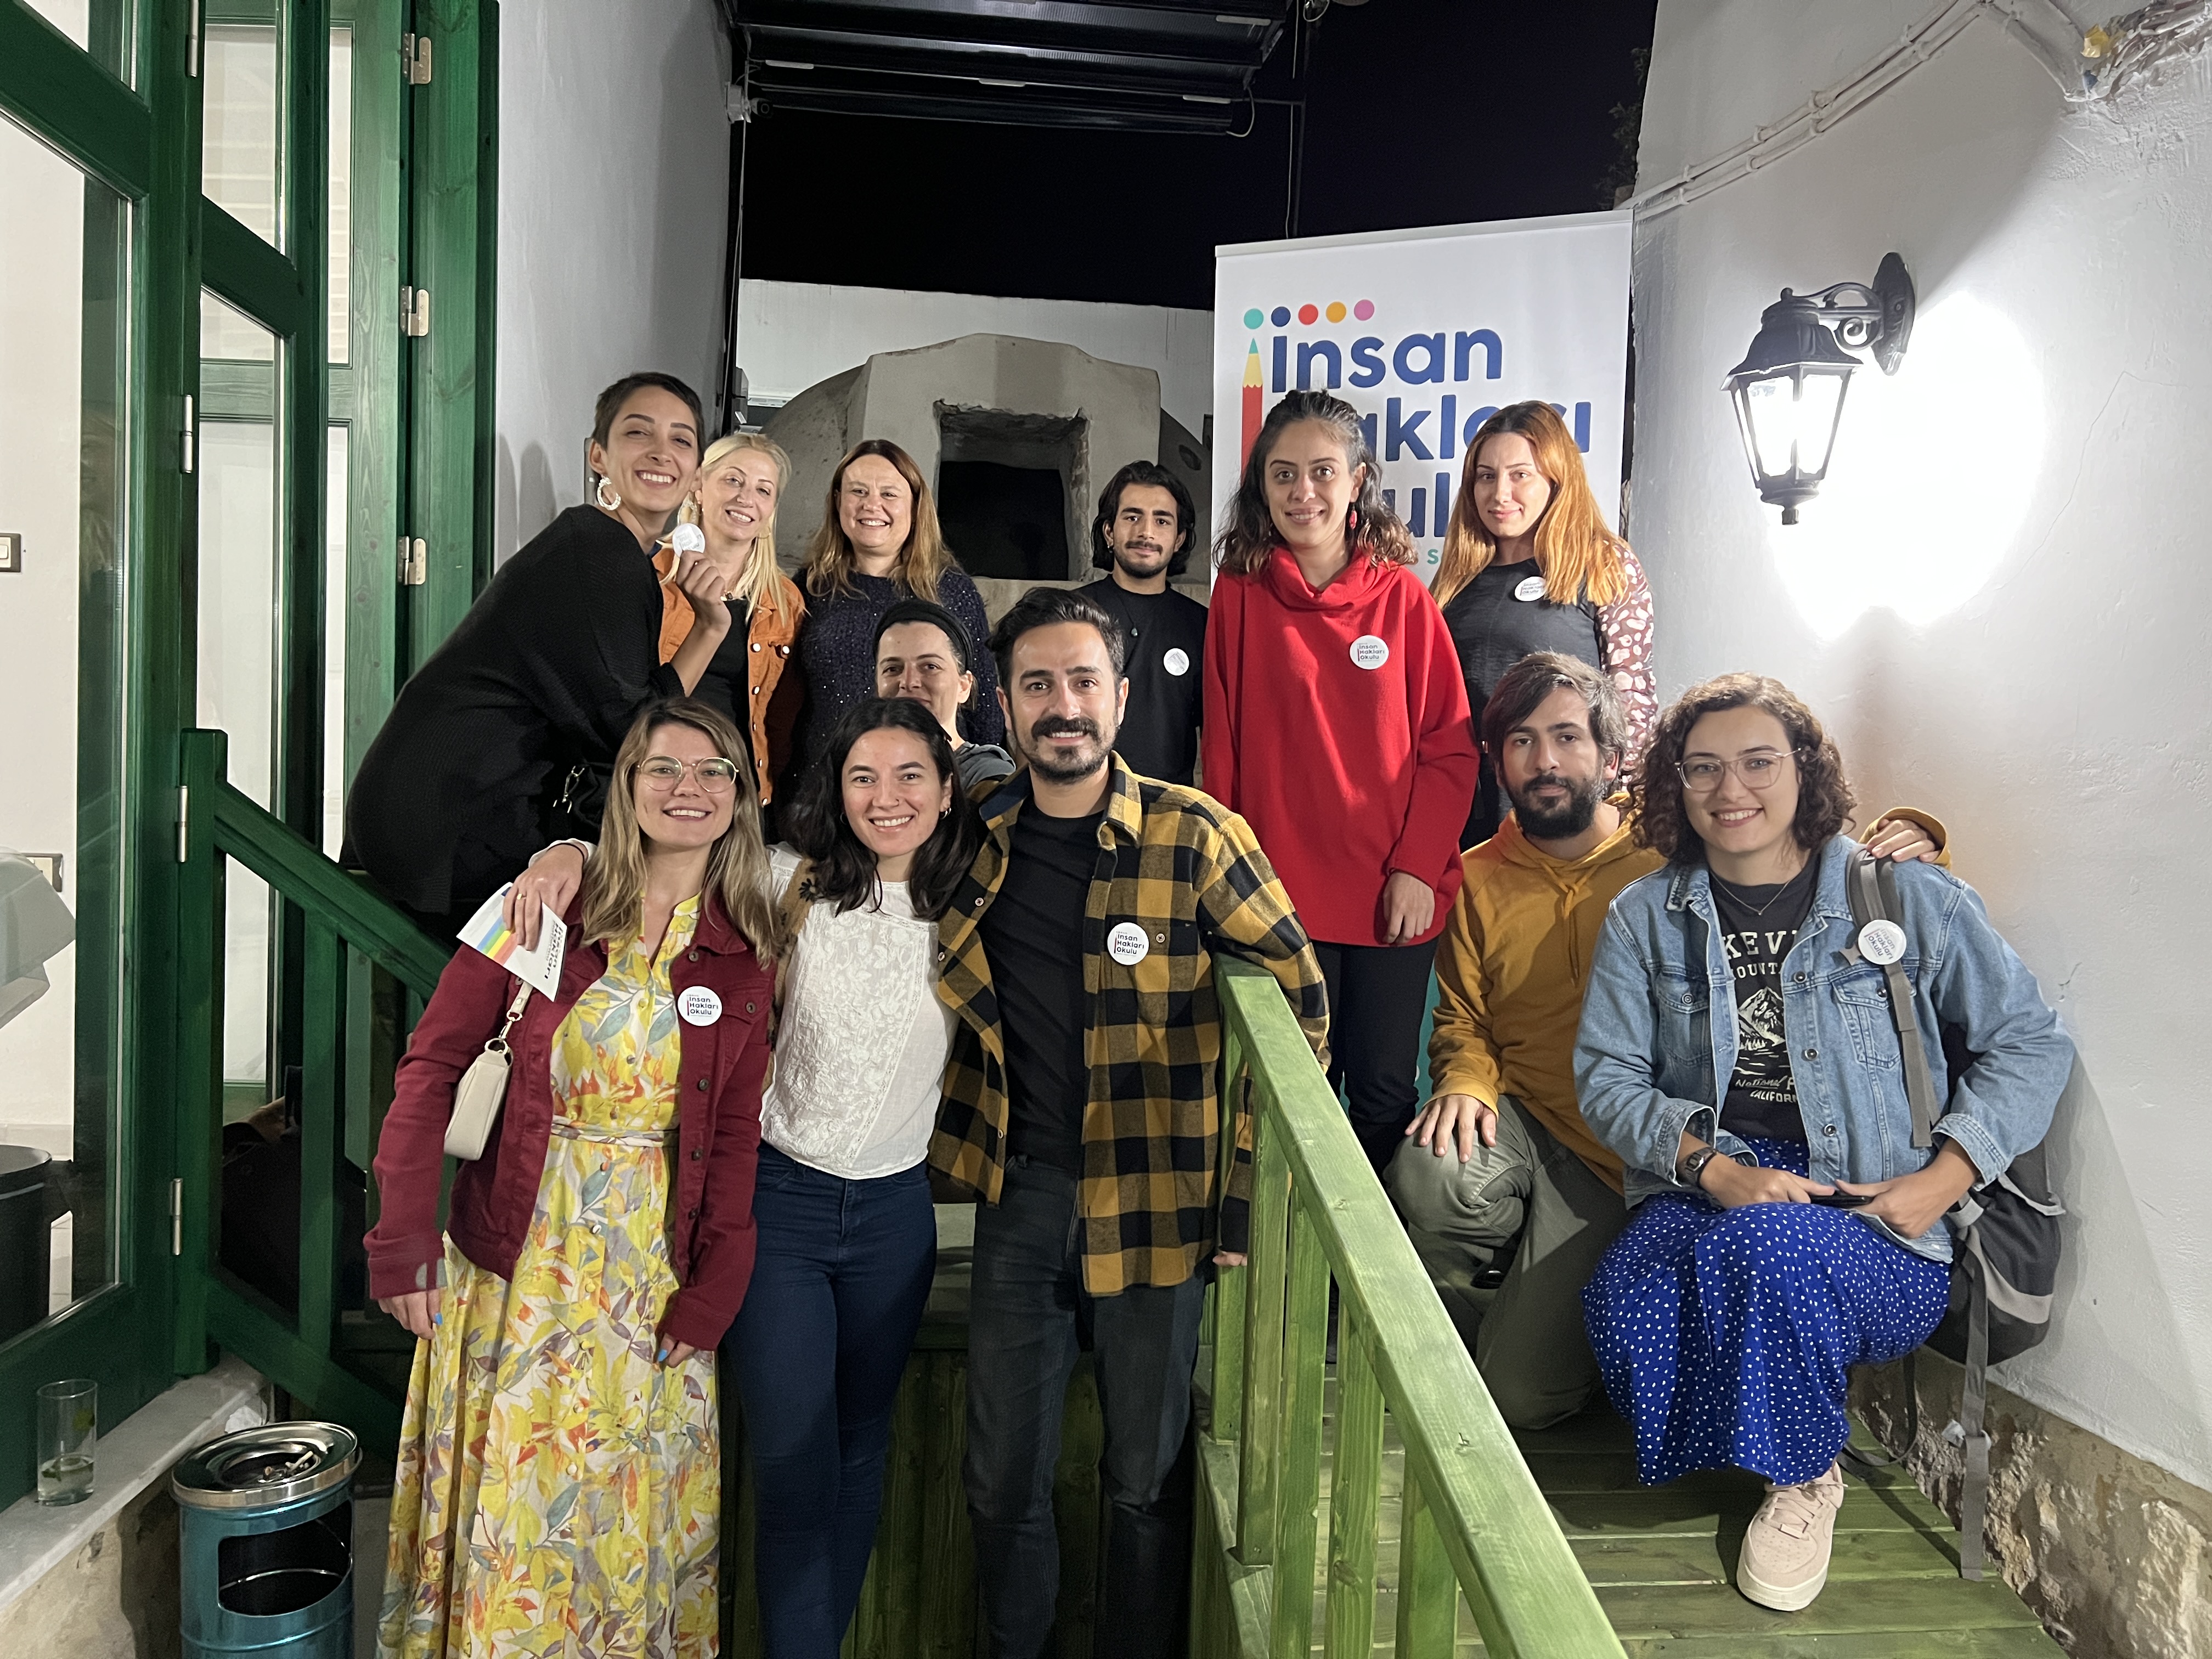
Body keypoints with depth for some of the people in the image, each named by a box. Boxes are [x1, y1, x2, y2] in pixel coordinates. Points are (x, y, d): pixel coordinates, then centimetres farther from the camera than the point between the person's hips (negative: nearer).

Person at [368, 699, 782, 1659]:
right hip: (523, 1259, -1)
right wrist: (404, 1237, -9)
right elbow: (434, 1064, -4)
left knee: (635, 1512, 13)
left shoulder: (743, 954, 1)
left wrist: (711, 1294, -5)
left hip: (654, 1272, 2)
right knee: (507, 1501, 10)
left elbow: (735, 1136, 2)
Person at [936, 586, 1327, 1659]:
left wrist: (1251, 1184, -6)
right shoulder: (971, 836, 1)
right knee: (1002, 1480, 14)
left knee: (1146, 1478, 12)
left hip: (1153, 1200, -3)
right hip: (1017, 1195, 3)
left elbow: (1296, 997, -4)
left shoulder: (1194, 835, -10)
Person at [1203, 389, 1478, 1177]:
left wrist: (1418, 868, -8)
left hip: (1394, 895, 0)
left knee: (1384, 1090, 9)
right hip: (1282, 893, 0)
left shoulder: (1403, 596, 1)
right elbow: (1223, 750, 2)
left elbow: (1450, 745, 0)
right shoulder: (1241, 595, 1)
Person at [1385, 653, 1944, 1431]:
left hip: (1618, 1163, -3)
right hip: (1517, 1120, 3)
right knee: (1430, 1175, -34)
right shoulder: (1479, 880, 7)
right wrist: (1465, 1083, -12)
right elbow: (1463, 1020, 11)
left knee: (1523, 1394, -15)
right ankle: (1484, 1324, 1)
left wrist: (1905, 844, -19)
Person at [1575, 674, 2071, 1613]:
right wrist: (1715, 1169, -14)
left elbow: (2029, 1043, 6)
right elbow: (1608, 1075, 3)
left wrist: (1941, 1180, -7)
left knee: (1768, 1248, -37)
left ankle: (1801, 1475, -4)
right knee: (1628, 1311, -32)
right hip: (1699, 1195, 2)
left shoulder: (1907, 897, 2)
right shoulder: (1646, 918, 8)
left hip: (1874, 1231, -1)